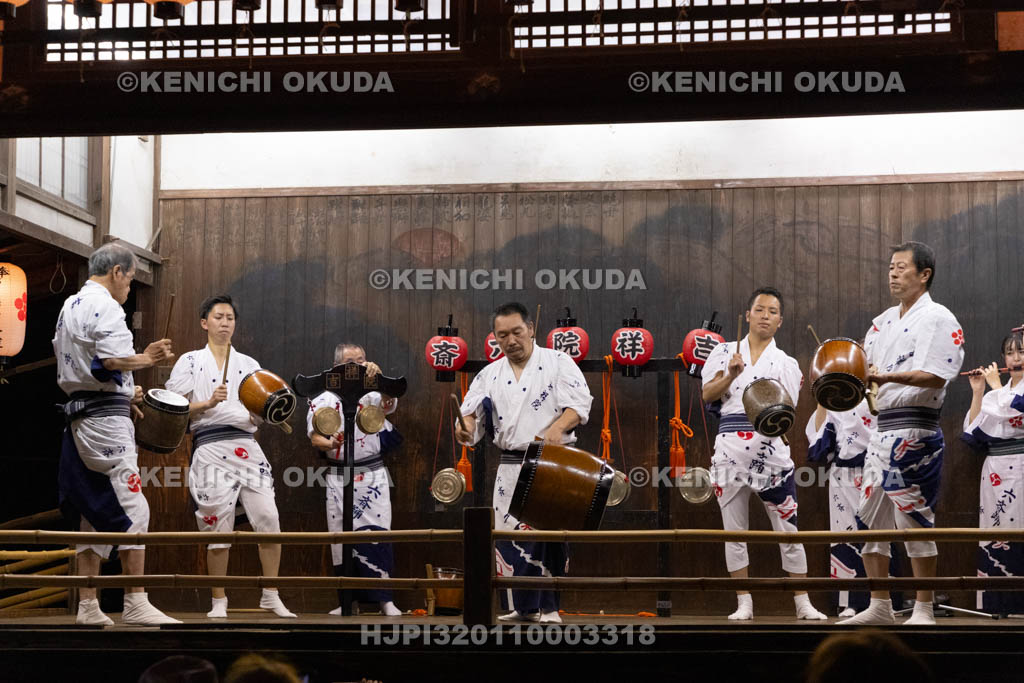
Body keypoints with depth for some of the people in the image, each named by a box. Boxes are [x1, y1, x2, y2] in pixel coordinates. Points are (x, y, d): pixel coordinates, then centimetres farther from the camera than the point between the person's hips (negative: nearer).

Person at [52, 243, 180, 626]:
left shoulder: (68, 307, 21)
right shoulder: (105, 307, -9)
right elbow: (111, 360, -23)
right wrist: (146, 359, -6)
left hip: (78, 417, 10)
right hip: (106, 417, -10)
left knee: (94, 512, 10)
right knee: (132, 509, -9)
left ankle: (87, 605, 10)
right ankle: (135, 604, -11)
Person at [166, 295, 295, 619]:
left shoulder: (248, 364, 20)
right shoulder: (190, 362, 11)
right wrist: (208, 403, -11)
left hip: (246, 445, 2)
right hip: (211, 449, -2)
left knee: (269, 520, -9)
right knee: (218, 528, -2)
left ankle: (271, 595, 3)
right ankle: (218, 602, 12)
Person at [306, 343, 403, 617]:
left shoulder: (373, 395, 5)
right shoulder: (323, 400, 5)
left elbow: (389, 402, -17)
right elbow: (315, 438, -4)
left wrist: (379, 376, -33)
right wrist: (329, 444, -26)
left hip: (373, 476, -1)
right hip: (339, 478, 1)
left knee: (377, 536, -8)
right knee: (341, 540, 4)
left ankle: (385, 601, -5)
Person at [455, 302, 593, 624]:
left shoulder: (558, 362, 1)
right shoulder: (490, 374, 12)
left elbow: (580, 402, -8)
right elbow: (472, 412, 7)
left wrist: (558, 427, -27)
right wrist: (465, 426, -17)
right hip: (510, 467, 4)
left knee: (548, 534, -6)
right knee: (508, 535, 2)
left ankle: (548, 607, 4)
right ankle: (522, 606, 13)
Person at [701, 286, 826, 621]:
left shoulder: (786, 364, 10)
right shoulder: (725, 352, 12)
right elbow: (707, 395, 2)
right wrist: (731, 374, -13)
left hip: (771, 449, -1)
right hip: (730, 449, 1)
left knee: (788, 530, 0)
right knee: (734, 531, 4)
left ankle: (803, 604, 8)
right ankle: (744, 603, 13)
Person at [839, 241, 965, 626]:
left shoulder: (937, 318, -7)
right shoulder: (884, 321, 19)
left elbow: (935, 377, -19)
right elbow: (866, 367, 21)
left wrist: (885, 377, -28)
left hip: (915, 431, -9)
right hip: (883, 429, 9)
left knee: (914, 520, -6)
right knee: (868, 519, 10)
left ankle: (923, 611, 4)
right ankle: (879, 607, 19)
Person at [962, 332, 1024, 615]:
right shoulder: (994, 395, 18)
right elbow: (974, 433, 9)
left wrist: (996, 385, -3)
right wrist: (977, 392, 5)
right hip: (994, 474, 6)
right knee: (994, 539, 2)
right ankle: (997, 603, 4)